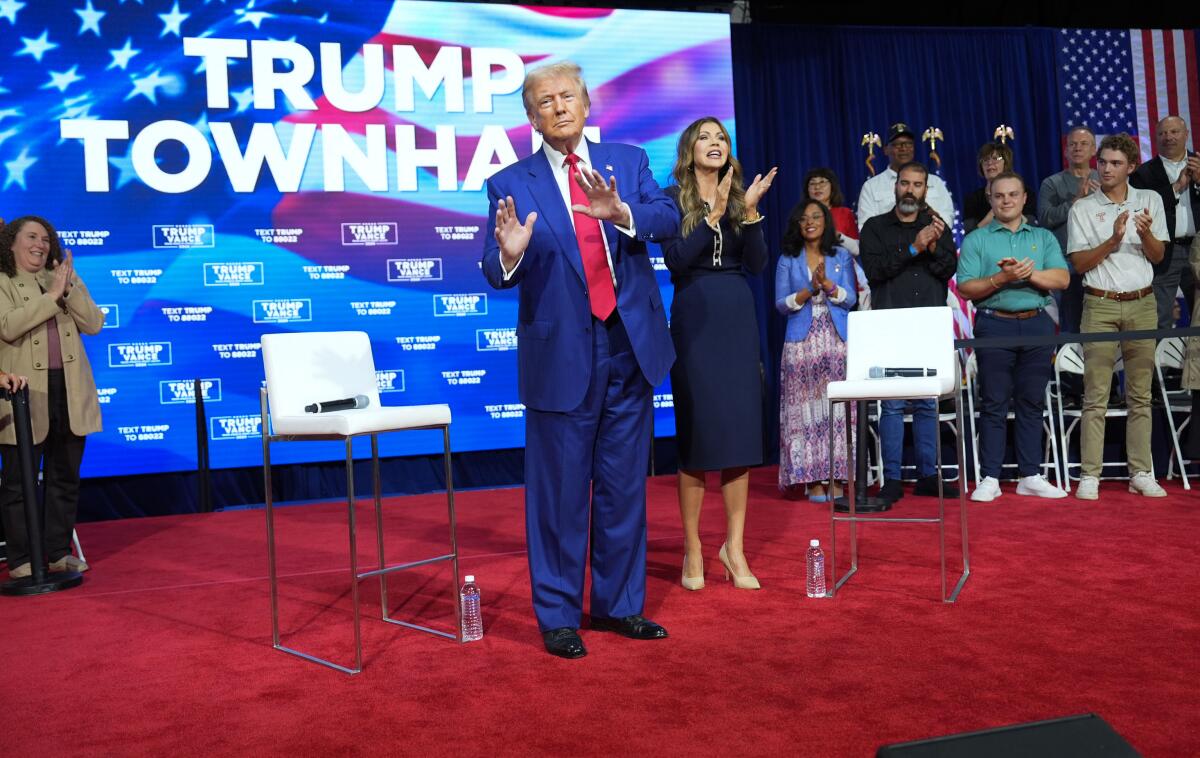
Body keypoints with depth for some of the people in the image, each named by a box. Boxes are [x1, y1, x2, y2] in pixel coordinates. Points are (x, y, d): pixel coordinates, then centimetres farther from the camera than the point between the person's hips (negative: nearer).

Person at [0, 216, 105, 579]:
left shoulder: (66, 279, 14)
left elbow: (94, 324, 2)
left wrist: (68, 289, -10)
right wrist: (51, 296, -17)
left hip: (70, 393, 5)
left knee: (65, 478, 11)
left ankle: (57, 552, 21)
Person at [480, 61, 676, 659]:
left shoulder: (628, 161, 7)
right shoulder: (511, 184, -1)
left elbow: (668, 218, -9)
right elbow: (497, 275, -7)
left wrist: (621, 212, -28)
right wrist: (510, 253, -30)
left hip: (630, 347, 3)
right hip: (561, 356, -3)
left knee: (624, 487, 13)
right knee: (560, 492, 5)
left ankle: (619, 604, 29)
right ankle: (558, 616, 20)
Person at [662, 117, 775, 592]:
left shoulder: (739, 196, 12)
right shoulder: (674, 198, 1)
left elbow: (757, 266, 2)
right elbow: (676, 260, -12)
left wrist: (749, 211, -9)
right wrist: (715, 213, -16)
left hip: (738, 318, 4)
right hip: (694, 319, -4)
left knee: (741, 430, 3)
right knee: (697, 432, -1)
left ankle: (734, 547, 12)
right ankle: (693, 548, 9)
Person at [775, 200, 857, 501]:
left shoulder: (841, 256, 12)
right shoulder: (788, 260, 11)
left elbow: (850, 298, 3)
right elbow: (781, 304, 3)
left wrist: (826, 283, -14)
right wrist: (809, 290, -12)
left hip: (838, 341, 0)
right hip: (802, 342, 0)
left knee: (837, 408, -5)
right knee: (806, 409, -5)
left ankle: (835, 477, -1)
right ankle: (812, 479, -1)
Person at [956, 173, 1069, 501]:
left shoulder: (1044, 238, 14)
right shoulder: (976, 239, 6)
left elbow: (1062, 278, 1)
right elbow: (965, 287, -4)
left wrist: (1031, 273, -14)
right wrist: (1001, 279, -16)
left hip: (1037, 324, 3)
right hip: (995, 325, -2)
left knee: (1032, 402, 7)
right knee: (994, 403, -1)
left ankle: (1030, 476, 14)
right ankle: (990, 478, 4)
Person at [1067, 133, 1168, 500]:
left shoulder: (1150, 200, 9)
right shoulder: (1082, 209, 4)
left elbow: (1157, 256, 6)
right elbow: (1079, 263, -2)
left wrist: (1145, 233, -14)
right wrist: (1113, 240, -15)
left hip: (1142, 305, 2)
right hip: (1100, 305, -2)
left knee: (1141, 394, 5)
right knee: (1095, 396, -4)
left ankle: (1141, 473, 11)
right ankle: (1089, 475, -2)